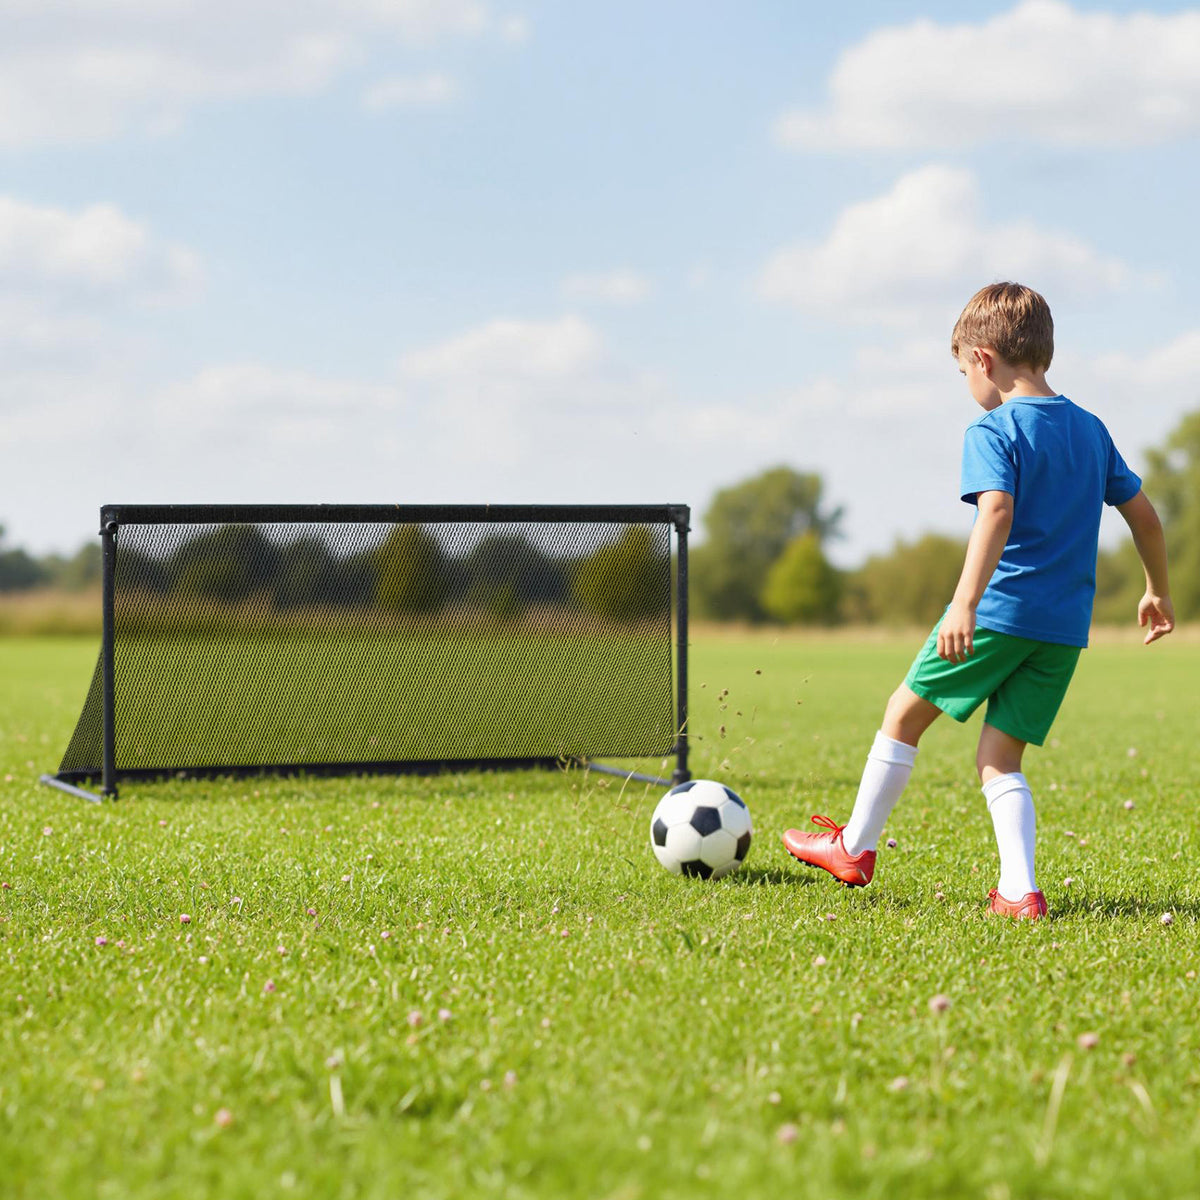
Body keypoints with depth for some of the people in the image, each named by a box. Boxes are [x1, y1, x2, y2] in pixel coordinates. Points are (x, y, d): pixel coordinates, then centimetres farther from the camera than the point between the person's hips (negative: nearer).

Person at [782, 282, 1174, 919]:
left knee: (905, 713, 12)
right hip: (1066, 627, 6)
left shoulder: (993, 431, -9)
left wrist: (964, 603, -33)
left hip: (999, 609, -6)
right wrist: (1158, 591, 32)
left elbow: (997, 512, -25)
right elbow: (1143, 514, 19)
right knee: (999, 759, 9)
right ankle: (1019, 892, -7)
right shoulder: (1092, 430, 13)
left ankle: (855, 847, 23)